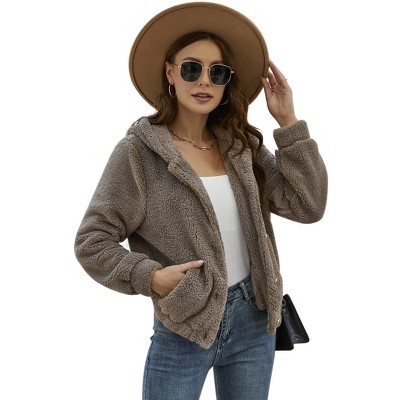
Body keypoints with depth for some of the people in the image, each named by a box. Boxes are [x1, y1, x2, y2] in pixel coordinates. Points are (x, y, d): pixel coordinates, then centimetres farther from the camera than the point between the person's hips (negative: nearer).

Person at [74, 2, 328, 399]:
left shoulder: (242, 144, 2)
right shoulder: (139, 150, -10)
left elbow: (307, 206, -3)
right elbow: (91, 241, -7)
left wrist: (288, 123, -6)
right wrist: (149, 277, -20)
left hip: (254, 319, 4)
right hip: (184, 329, -4)